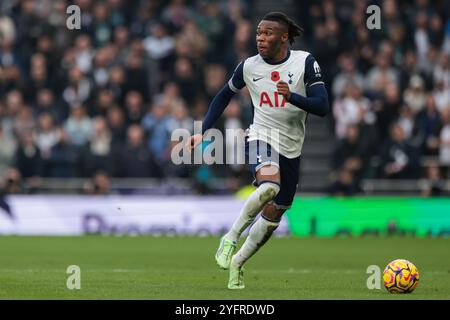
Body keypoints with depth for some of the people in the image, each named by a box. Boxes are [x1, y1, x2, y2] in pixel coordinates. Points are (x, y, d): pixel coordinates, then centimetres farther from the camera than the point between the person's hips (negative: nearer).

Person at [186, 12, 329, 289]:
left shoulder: (305, 62, -8)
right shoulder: (249, 66, -2)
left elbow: (323, 107, -16)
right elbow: (224, 96, 15)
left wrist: (291, 96, -32)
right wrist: (204, 132, 7)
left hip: (291, 149, 2)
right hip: (261, 138, -2)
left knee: (274, 214, 7)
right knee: (269, 186, -34)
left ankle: (237, 263, 25)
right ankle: (231, 239, -19)